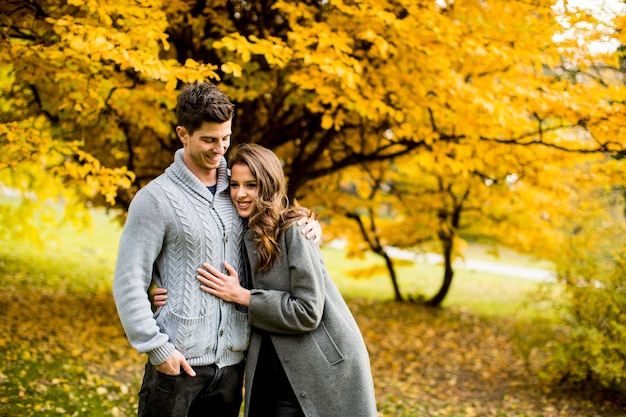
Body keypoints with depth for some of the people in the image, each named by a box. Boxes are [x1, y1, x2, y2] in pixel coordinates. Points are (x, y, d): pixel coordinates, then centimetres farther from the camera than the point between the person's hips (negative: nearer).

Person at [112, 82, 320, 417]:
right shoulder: (156, 199, -8)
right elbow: (129, 282, -8)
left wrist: (306, 228, 2)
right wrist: (156, 347, -14)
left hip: (231, 360, 5)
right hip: (179, 362, -5)